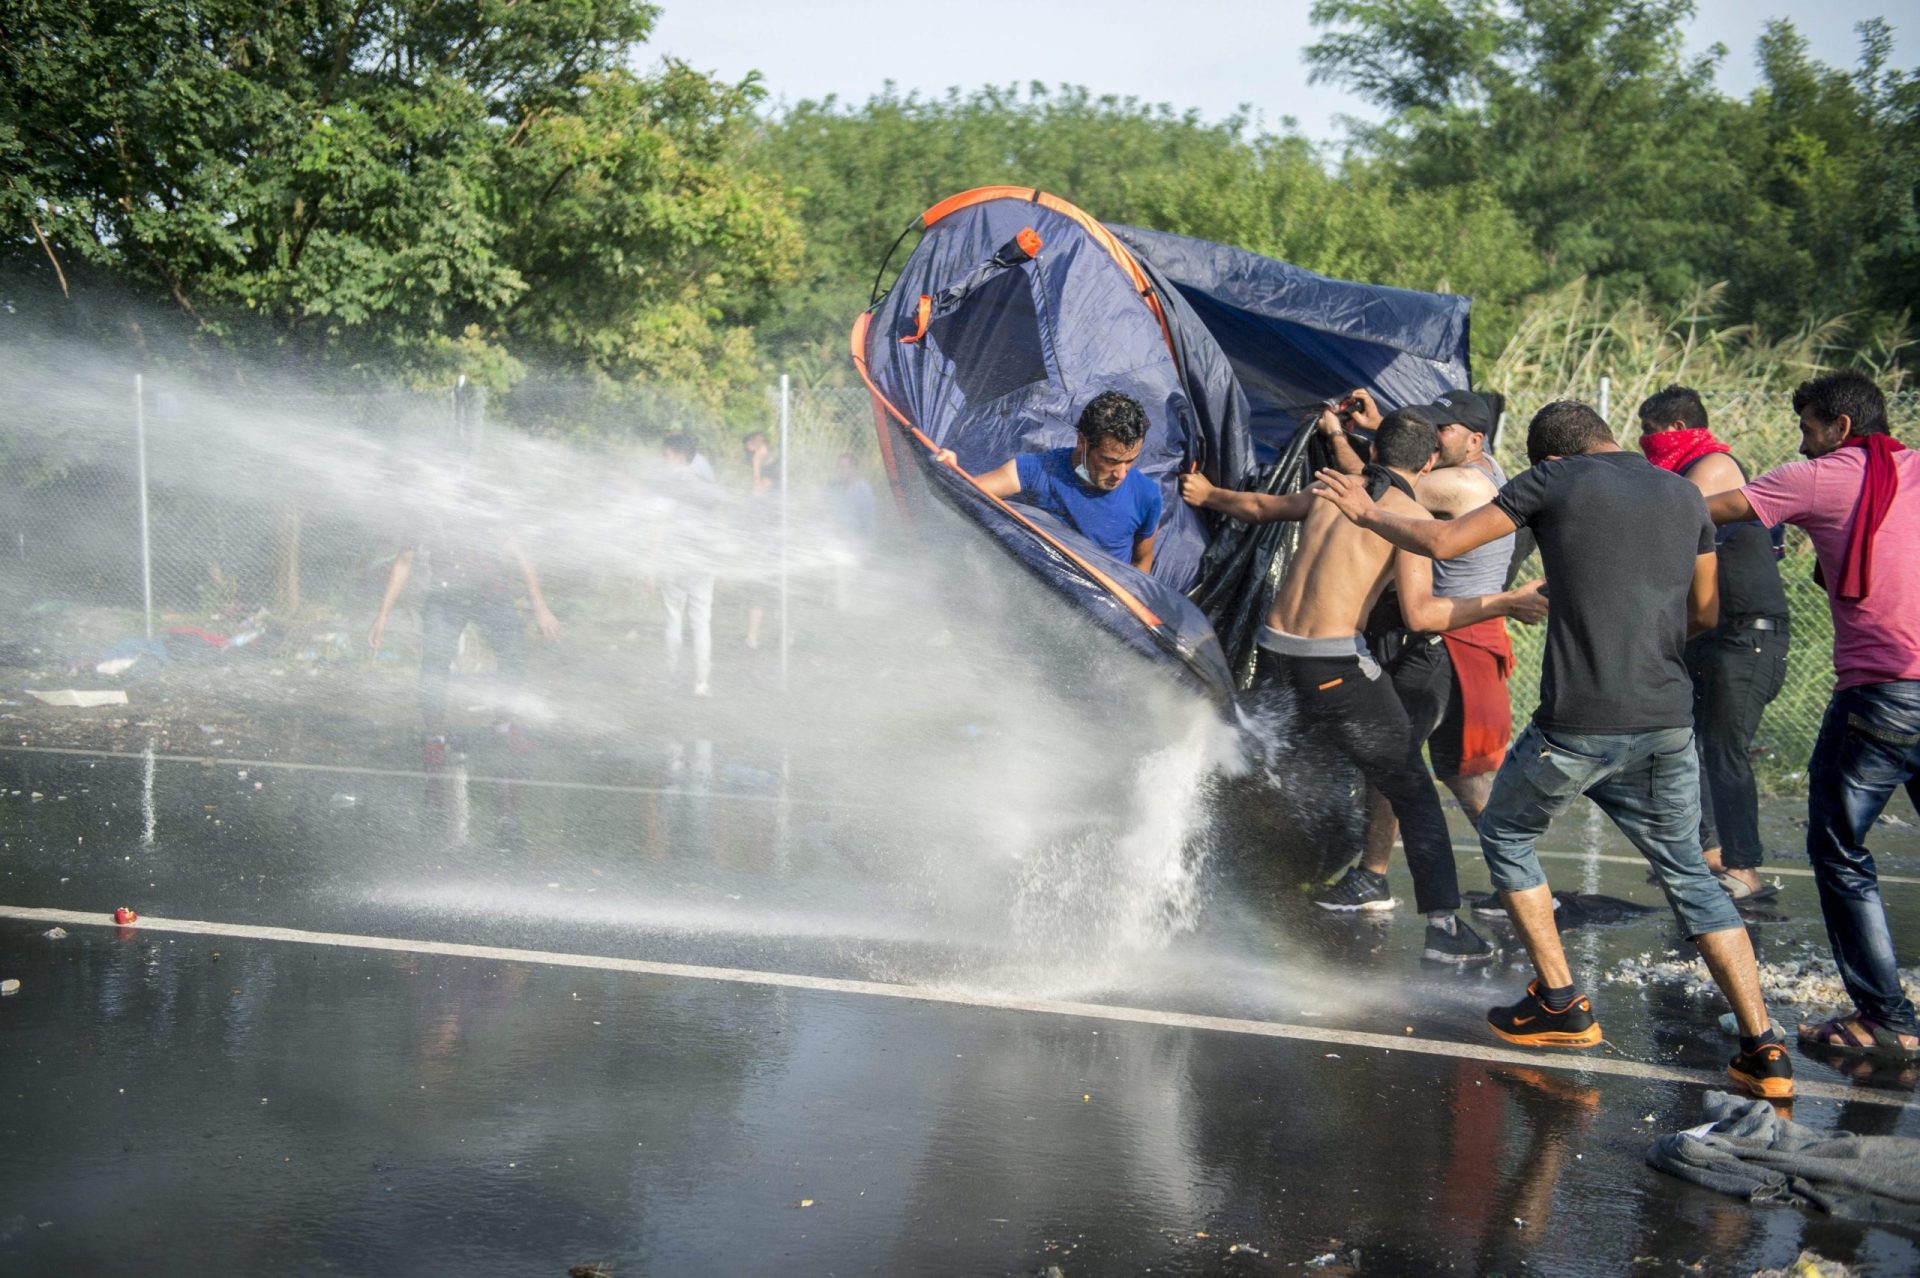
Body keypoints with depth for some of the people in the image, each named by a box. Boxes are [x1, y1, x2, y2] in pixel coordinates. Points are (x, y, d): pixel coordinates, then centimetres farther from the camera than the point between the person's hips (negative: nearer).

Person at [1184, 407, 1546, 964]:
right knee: (1413, 794, 6)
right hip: (1335, 667, -6)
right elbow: (1420, 613, -14)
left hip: (1274, 658, 6)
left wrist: (1209, 496, 52)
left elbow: (1261, 506, 33)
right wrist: (1507, 602, -9)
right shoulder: (1410, 515, -3)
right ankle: (1443, 926, 3)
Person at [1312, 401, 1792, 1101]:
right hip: (1667, 722, 5)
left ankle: (1562, 1004, 22)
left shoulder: (1557, 478, -1)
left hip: (1579, 722, -5)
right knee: (1688, 873, 18)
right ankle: (1763, 1050, 12)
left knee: (1505, 835, 20)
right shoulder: (1685, 495, 13)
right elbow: (1705, 613, 21)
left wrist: (1366, 511, 16)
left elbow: (1443, 541, 1)